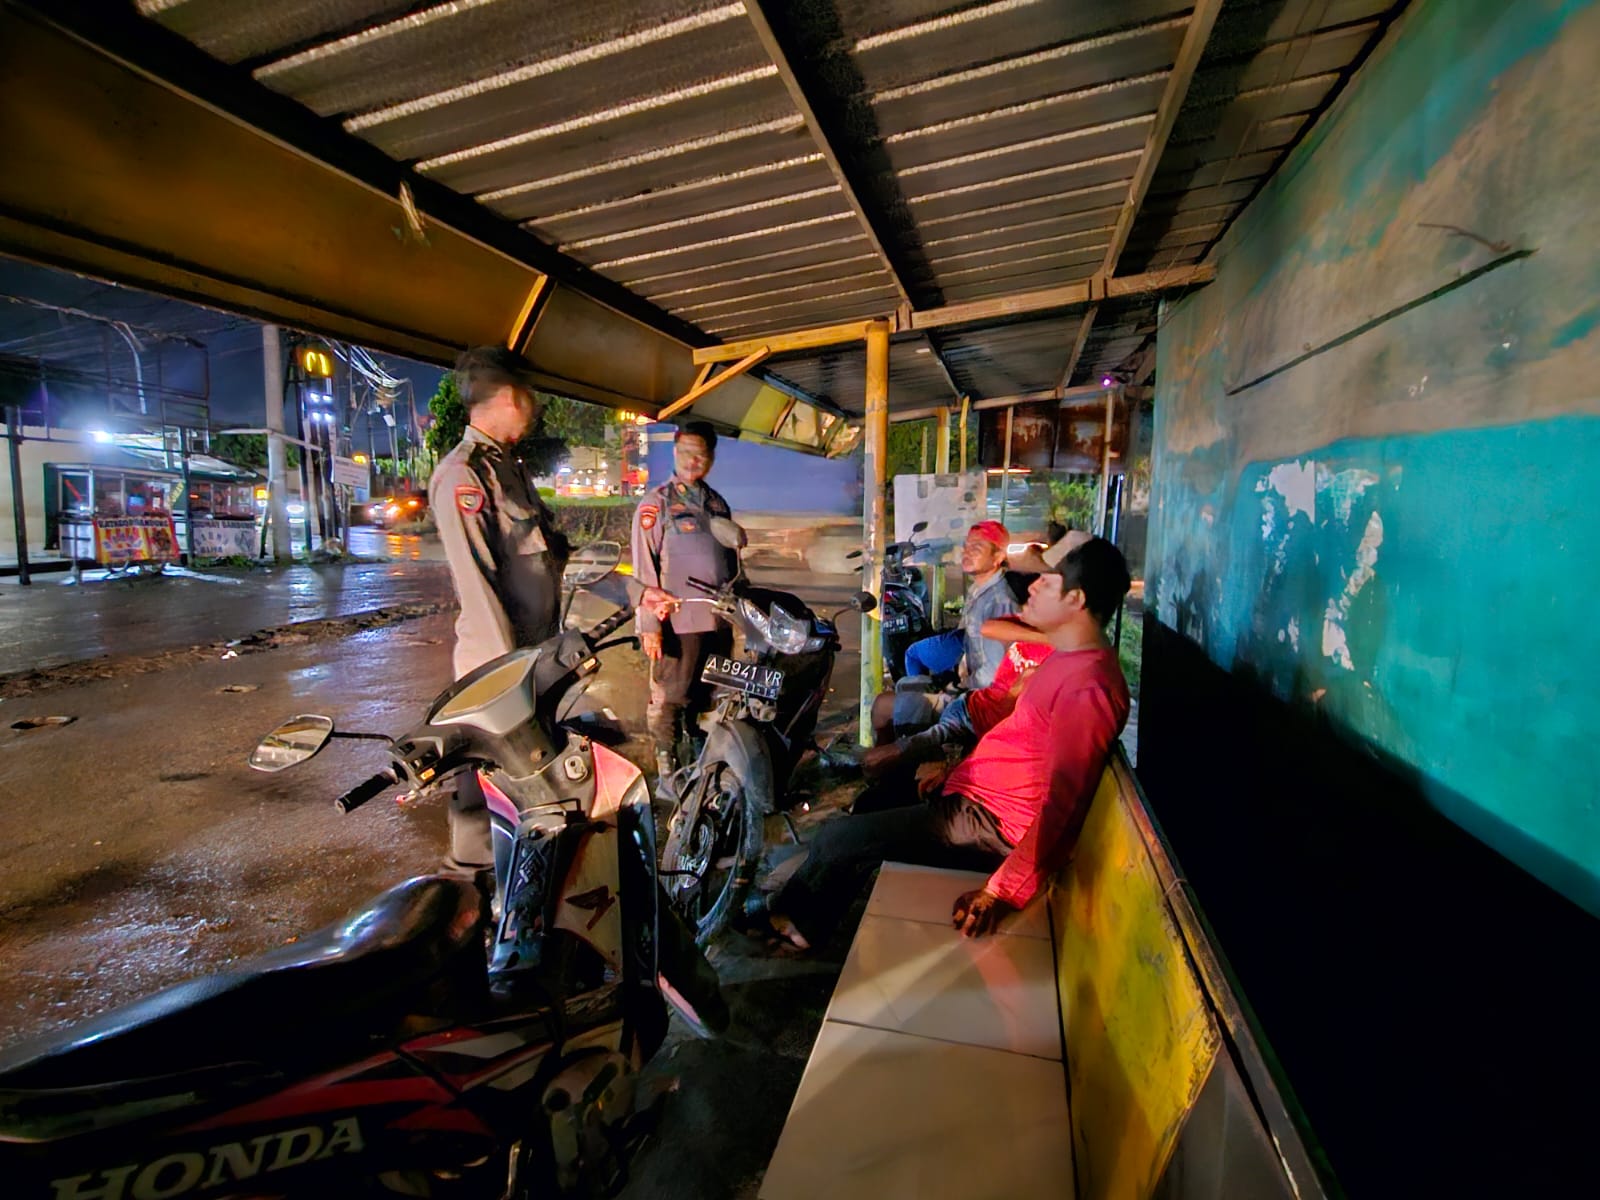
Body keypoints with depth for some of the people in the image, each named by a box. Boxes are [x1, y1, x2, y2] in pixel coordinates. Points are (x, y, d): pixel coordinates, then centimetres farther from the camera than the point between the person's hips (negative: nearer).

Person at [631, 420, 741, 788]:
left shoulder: (718, 505, 16)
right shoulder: (656, 503, -2)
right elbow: (643, 568, -8)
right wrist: (649, 625, -14)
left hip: (720, 620, 6)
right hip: (677, 621, -5)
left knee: (709, 697, 13)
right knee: (669, 700, 0)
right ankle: (667, 769, 13)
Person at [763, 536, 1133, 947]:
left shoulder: (1087, 687, -26)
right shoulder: (1070, 657, 6)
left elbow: (1063, 806, -29)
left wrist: (1003, 890, -31)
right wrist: (958, 773, 18)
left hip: (992, 824, -10)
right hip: (974, 791, 10)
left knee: (837, 839, -6)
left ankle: (791, 918, 25)